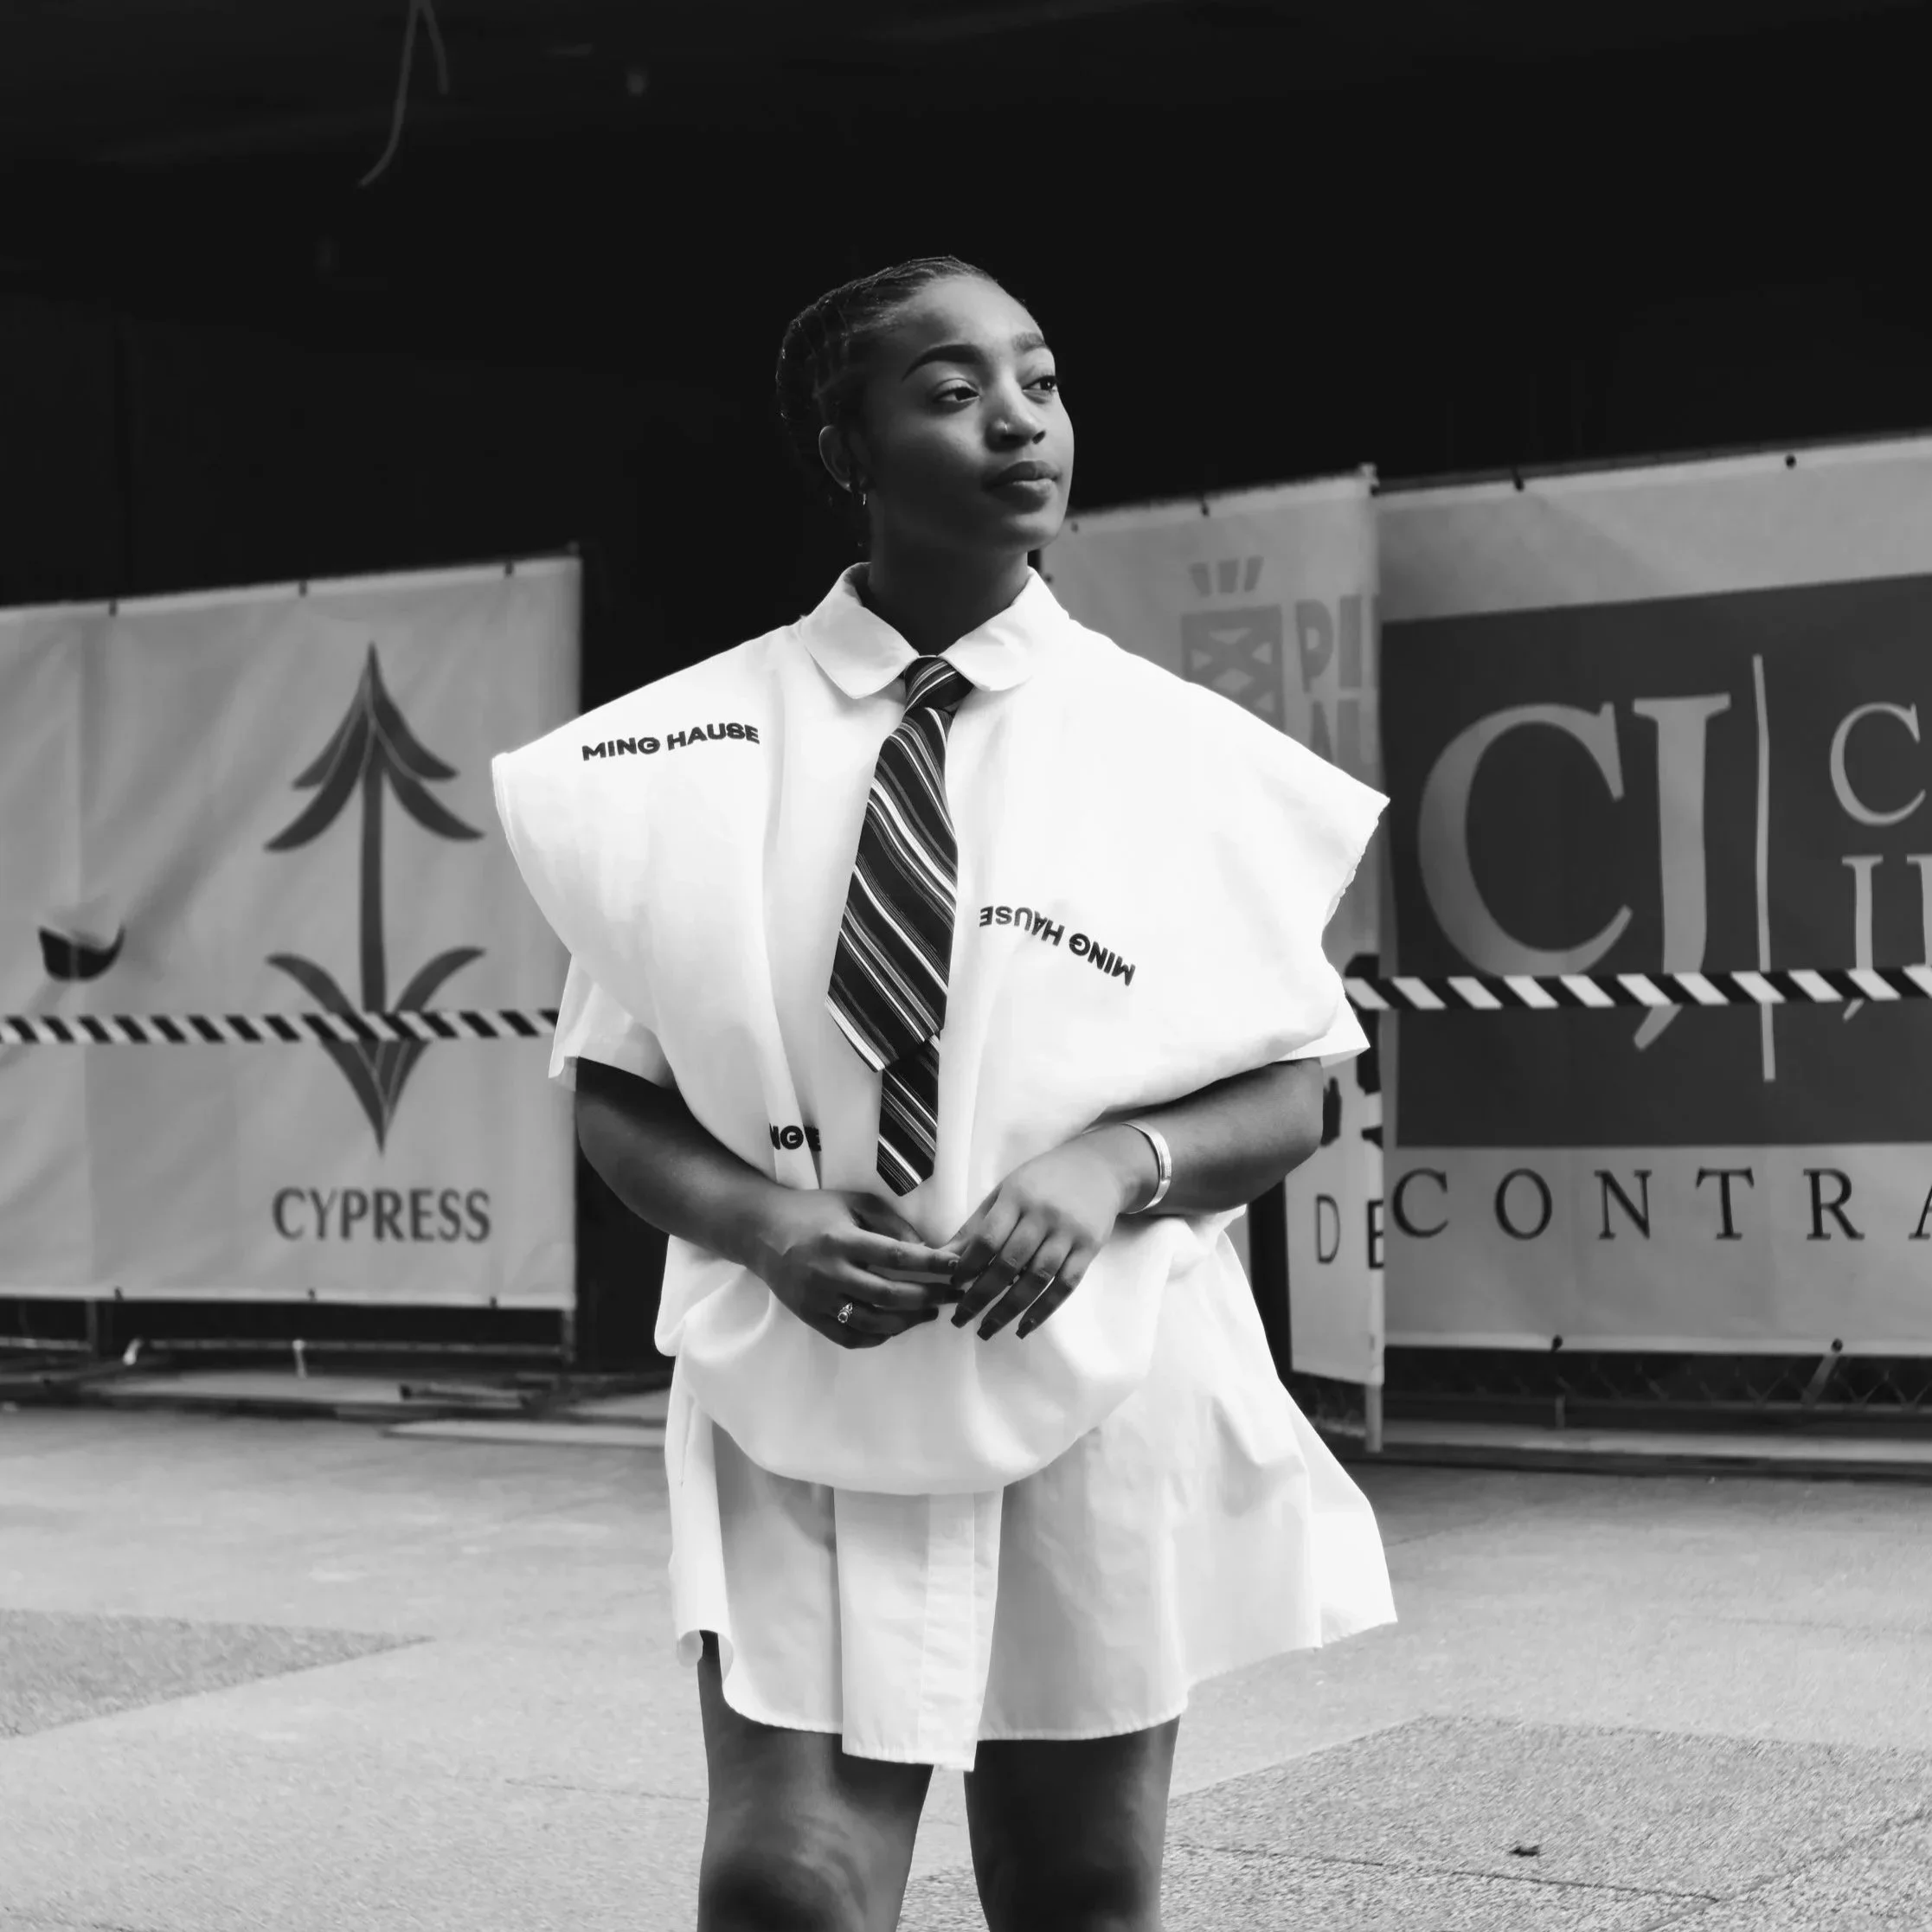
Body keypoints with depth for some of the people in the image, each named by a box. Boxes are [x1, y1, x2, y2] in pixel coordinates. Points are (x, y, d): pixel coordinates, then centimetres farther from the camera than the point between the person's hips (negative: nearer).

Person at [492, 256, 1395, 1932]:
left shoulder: (1185, 753, -2)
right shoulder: (691, 754, -2)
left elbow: (1288, 1096, 3)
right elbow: (615, 1098, 4)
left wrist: (1116, 1162, -17)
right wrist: (762, 1220, -16)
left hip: (1099, 1395, 1)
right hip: (799, 1407, -1)